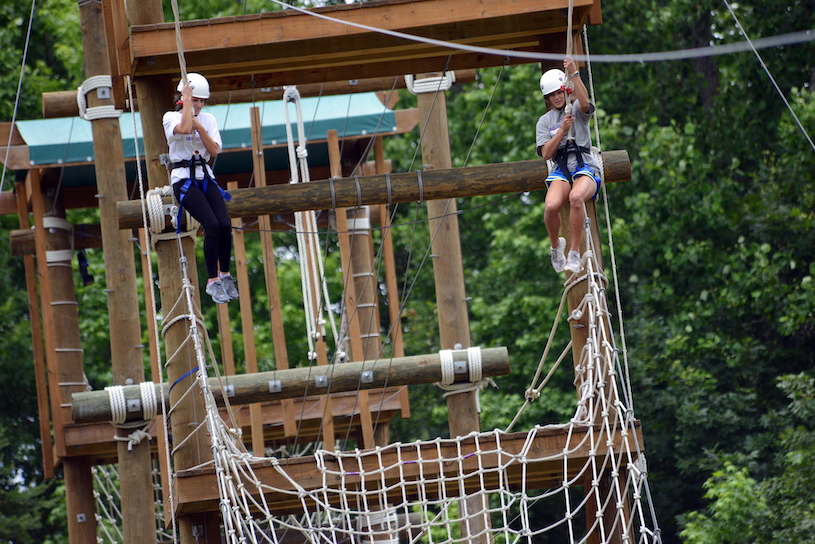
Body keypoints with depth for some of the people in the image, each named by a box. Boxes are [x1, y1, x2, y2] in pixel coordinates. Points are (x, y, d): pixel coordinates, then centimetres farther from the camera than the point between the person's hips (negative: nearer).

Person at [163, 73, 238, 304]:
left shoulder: (208, 119, 13)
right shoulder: (171, 117, -2)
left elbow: (214, 150, 1)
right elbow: (185, 129, -25)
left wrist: (200, 128, -10)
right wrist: (186, 100, -17)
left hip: (206, 178, 5)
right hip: (184, 179, -5)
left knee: (225, 224, -16)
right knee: (212, 225, -24)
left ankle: (225, 274, 5)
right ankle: (213, 281, -15)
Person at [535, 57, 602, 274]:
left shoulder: (577, 110, 11)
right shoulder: (545, 121, 16)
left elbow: (584, 101, -16)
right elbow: (546, 154, 3)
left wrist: (574, 74, -24)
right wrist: (562, 129, -7)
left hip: (586, 167, -2)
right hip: (561, 171, 2)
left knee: (576, 197, -38)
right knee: (552, 206, -31)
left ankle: (574, 252, -28)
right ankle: (556, 246, 0)